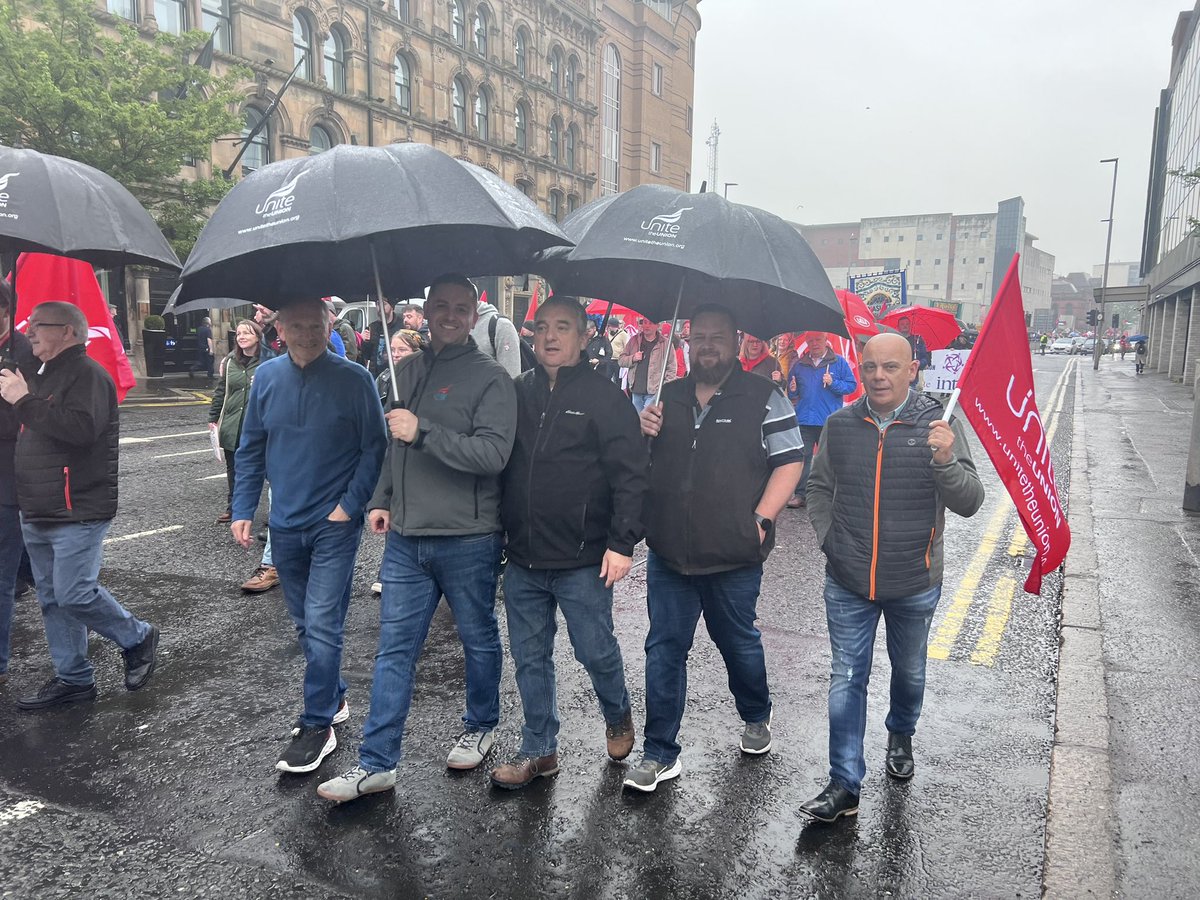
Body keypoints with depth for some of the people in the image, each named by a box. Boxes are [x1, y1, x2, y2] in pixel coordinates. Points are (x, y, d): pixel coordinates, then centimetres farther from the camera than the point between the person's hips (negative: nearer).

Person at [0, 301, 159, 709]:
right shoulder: (45, 376, 19)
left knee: (74, 594, -11)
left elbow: (82, 428, -27)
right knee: (52, 598, 11)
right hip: (37, 513, 10)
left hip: (77, 511, -10)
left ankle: (138, 638, 11)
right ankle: (73, 678, 20)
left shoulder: (87, 374, -11)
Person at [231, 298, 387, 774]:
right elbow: (250, 449, 9)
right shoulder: (267, 377, 3)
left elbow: (374, 448, -7)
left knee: (321, 624, -6)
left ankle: (317, 724, 9)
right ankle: (333, 699, 34)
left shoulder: (353, 379, -10)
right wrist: (242, 510, 4)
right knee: (305, 623, 16)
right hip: (285, 524, 5)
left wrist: (350, 505, -14)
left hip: (334, 524, -5)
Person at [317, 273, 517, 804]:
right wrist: (381, 499, 14)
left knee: (479, 639, 13)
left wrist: (423, 432, -24)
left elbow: (493, 453, -20)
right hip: (405, 538, 5)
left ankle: (480, 727, 36)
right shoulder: (406, 371, 12)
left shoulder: (490, 377, -8)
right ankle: (376, 764, 16)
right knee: (394, 648, 7)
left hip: (468, 539, -5)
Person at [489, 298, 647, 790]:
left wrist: (622, 542, -15)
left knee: (595, 651, 7)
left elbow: (630, 475, -10)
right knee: (530, 657, 12)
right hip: (523, 557, 5)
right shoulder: (519, 391, 7)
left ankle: (618, 718, 37)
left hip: (583, 560, -4)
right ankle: (539, 750, 29)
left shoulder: (604, 396, -6)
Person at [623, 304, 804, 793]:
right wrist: (642, 433, -5)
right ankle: (659, 753, 19)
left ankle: (756, 717, 45)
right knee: (664, 648, 7)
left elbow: (788, 462, -5)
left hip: (734, 555, -3)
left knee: (739, 643, 17)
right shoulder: (667, 397, 9)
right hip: (668, 552, 3)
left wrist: (761, 520, -14)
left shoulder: (764, 398, -3)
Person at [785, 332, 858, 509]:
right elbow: (792, 393, 20)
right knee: (802, 457, -1)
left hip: (829, 421, -2)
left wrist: (833, 384, -14)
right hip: (804, 420, 2)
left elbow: (852, 385, 0)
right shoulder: (799, 364, 12)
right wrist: (792, 391, -2)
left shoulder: (838, 362, 3)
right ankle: (800, 494, 2)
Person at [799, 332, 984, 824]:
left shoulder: (939, 425, -10)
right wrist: (828, 539, 2)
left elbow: (970, 502, -15)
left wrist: (945, 461, -32)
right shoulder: (840, 424, -3)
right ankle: (844, 785, 16)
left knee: (909, 672, 21)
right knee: (847, 681, 5)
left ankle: (901, 736, 51)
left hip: (914, 585, -1)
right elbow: (819, 487, 11)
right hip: (847, 584, 1)